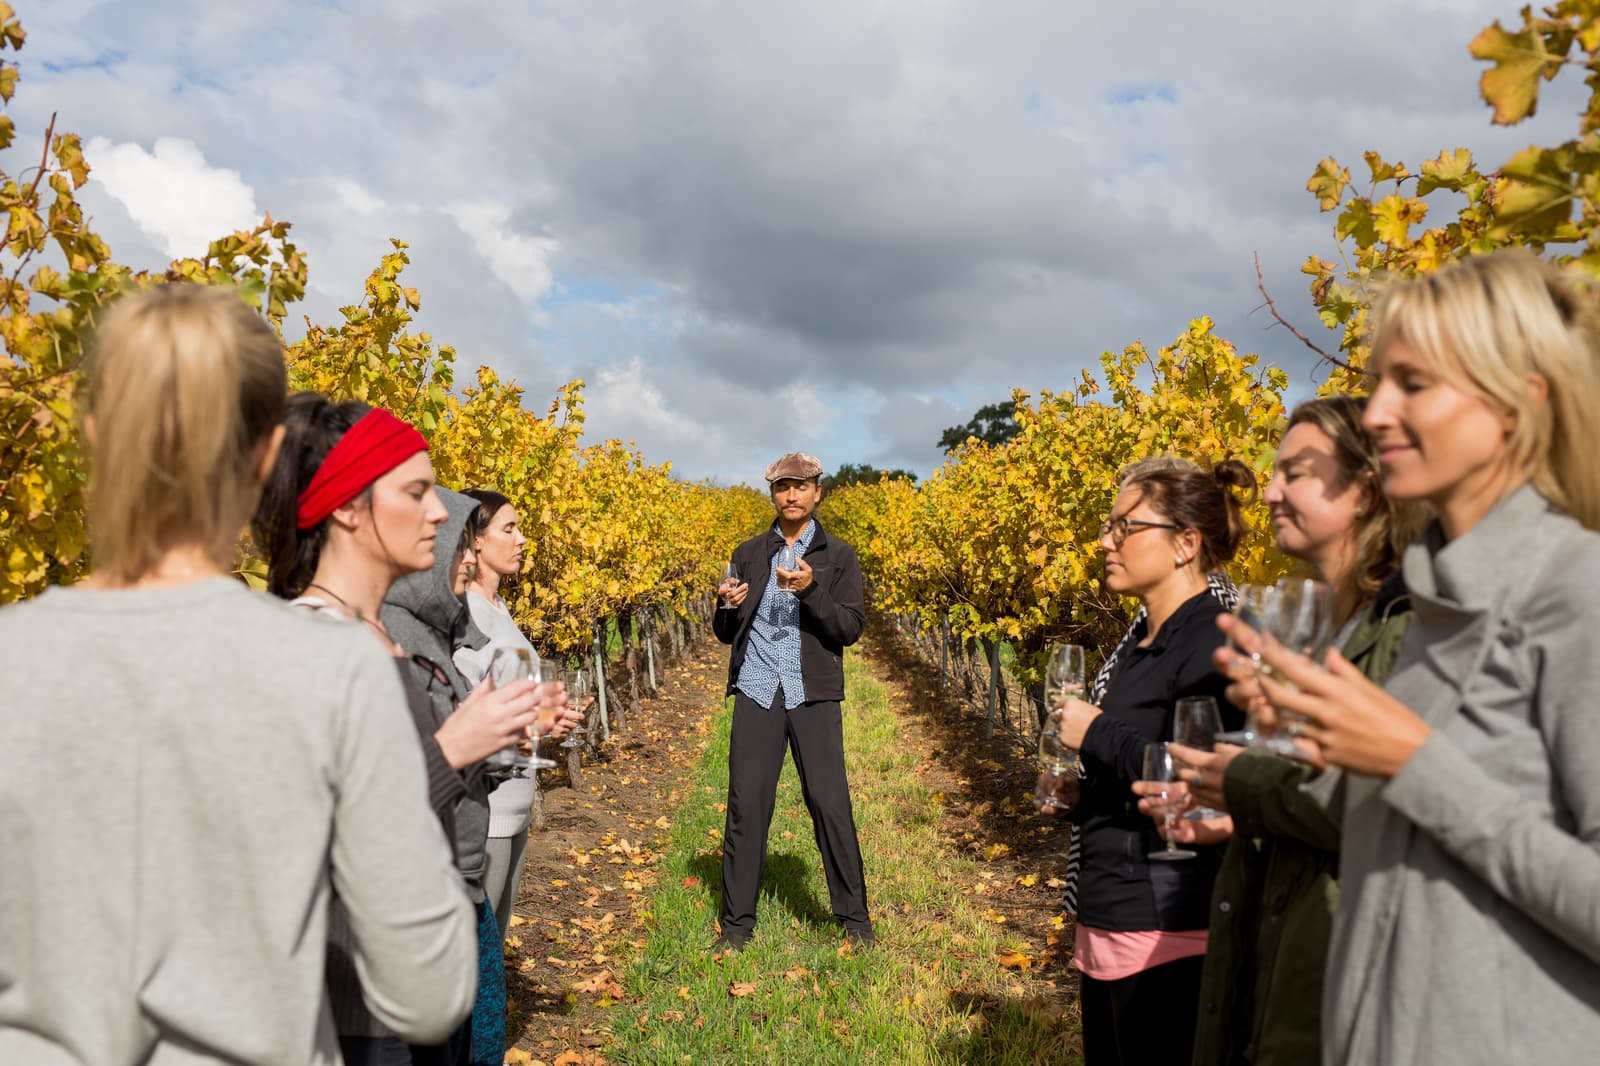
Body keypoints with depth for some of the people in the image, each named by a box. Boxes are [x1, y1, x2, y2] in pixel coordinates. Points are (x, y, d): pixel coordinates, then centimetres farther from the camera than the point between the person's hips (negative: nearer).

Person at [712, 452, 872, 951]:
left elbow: (850, 629, -4)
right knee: (746, 807, 3)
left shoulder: (838, 555, 5)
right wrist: (728, 607, -8)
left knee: (831, 805, 0)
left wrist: (810, 589, -19)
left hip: (814, 695, -2)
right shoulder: (748, 553, 12)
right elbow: (727, 634, 15)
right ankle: (737, 922, 14)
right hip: (757, 691, 2)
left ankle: (855, 918, 14)